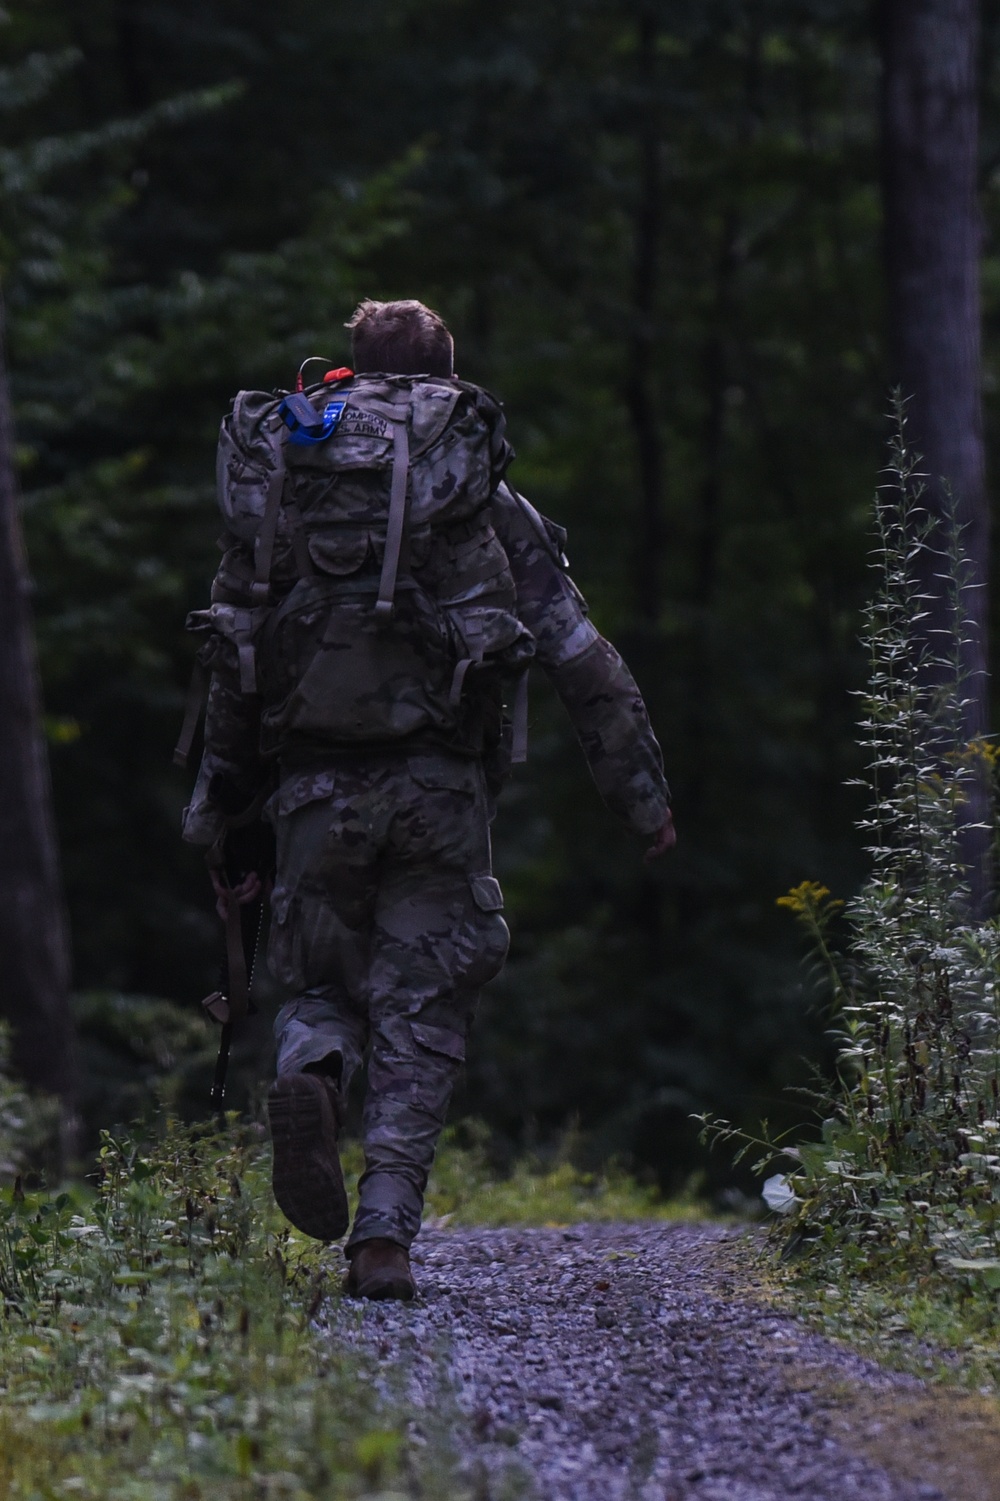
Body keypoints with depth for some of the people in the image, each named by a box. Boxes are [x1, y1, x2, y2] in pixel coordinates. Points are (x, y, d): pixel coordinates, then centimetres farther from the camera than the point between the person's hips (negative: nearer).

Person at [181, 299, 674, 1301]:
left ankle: (310, 1072, -17)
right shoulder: (487, 501, 8)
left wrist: (218, 813, 18)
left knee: (320, 984, 18)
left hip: (314, 786, 1)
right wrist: (642, 792, 10)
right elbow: (580, 657, 4)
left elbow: (229, 667, 11)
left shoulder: (285, 484, 11)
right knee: (420, 1015, 5)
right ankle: (384, 1235, -8)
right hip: (441, 787, -1)